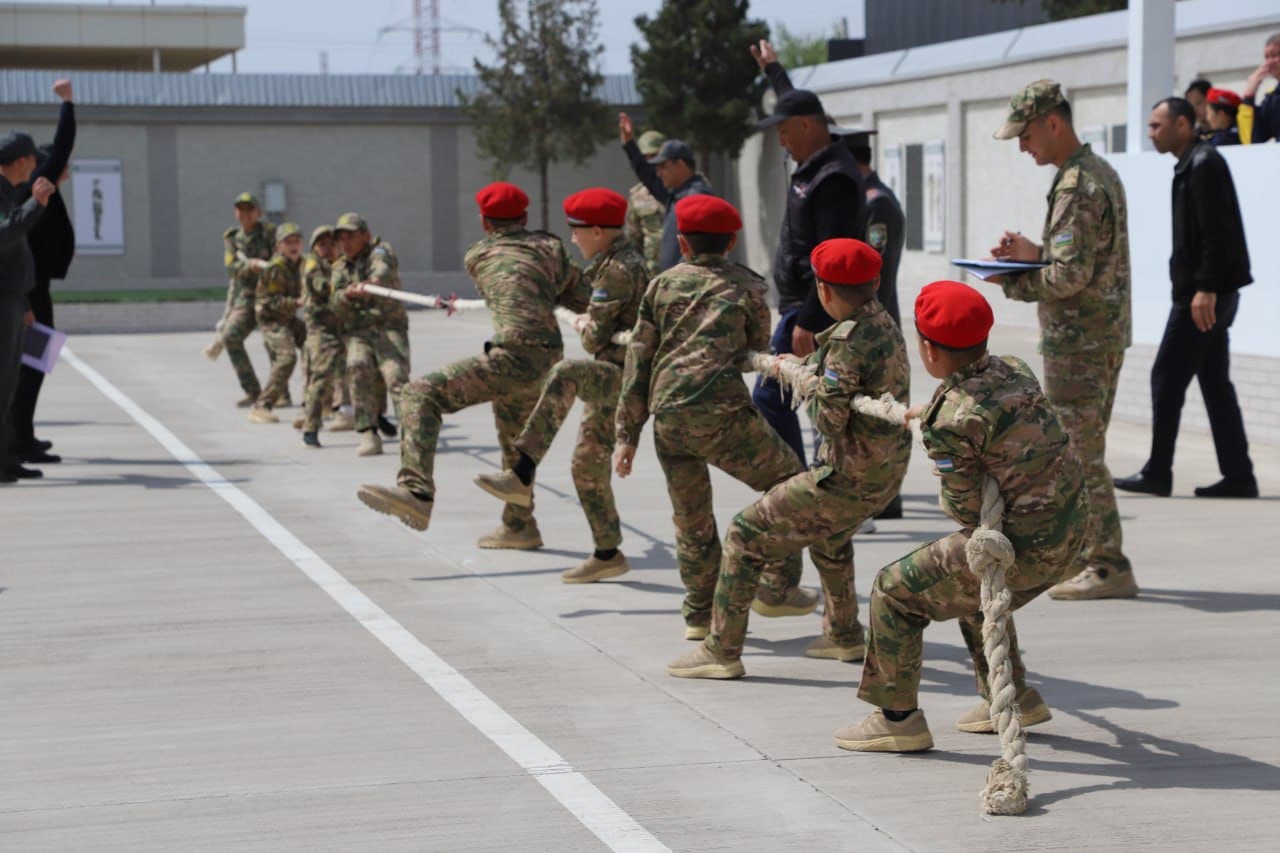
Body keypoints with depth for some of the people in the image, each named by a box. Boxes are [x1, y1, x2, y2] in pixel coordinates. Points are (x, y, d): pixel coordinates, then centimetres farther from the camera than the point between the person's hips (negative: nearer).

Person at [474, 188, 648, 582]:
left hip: (623, 374, -11)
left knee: (564, 376, -35)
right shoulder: (623, 261, 17)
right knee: (588, 464, 12)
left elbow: (596, 337, -16)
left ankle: (522, 476, -42)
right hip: (611, 377, 11)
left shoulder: (617, 269, -14)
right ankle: (607, 554, 20)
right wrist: (589, 324, 14)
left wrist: (582, 326, 5)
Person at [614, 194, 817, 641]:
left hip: (667, 417, 3)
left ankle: (700, 613, 23)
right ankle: (778, 589, 13)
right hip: (721, 412, -3)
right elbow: (758, 351, 19)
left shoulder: (662, 285, 15)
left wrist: (628, 433, 14)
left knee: (691, 518, 18)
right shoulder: (746, 286, 10)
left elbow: (638, 360, 12)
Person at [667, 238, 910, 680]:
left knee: (747, 532, 1)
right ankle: (844, 635, 46)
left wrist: (812, 381, -4)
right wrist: (802, 364, 30)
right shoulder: (886, 325, 4)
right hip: (886, 473, 9)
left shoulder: (849, 340, -23)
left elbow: (830, 420, -22)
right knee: (829, 533, 37)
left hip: (848, 479, -9)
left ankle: (722, 650, 2)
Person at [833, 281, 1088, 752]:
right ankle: (1013, 699, 42)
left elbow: (967, 510, -16)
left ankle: (898, 717, 13)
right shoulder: (1015, 371, 2)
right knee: (974, 589, 34)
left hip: (1023, 547, -8)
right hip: (1073, 529, 8)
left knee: (895, 590, 6)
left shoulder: (949, 423, -22)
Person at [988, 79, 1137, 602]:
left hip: (1078, 342, -10)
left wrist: (1012, 281, -8)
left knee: (1079, 456, -5)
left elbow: (1069, 276, -23)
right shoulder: (1100, 172, 14)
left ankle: (1108, 567, -3)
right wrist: (1034, 254, 6)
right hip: (1104, 336, 10)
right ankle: (1091, 557, 22)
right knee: (1083, 452, 16)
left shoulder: (1075, 186, -18)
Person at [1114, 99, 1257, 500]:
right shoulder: (1193, 165, 18)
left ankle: (1157, 474, 0)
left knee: (1167, 377, -5)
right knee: (1214, 382, 9)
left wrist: (1205, 288, -24)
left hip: (1203, 294, -10)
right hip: (1209, 292, 10)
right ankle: (1238, 476, 9)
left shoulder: (1203, 165, -13)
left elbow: (1217, 231, -21)